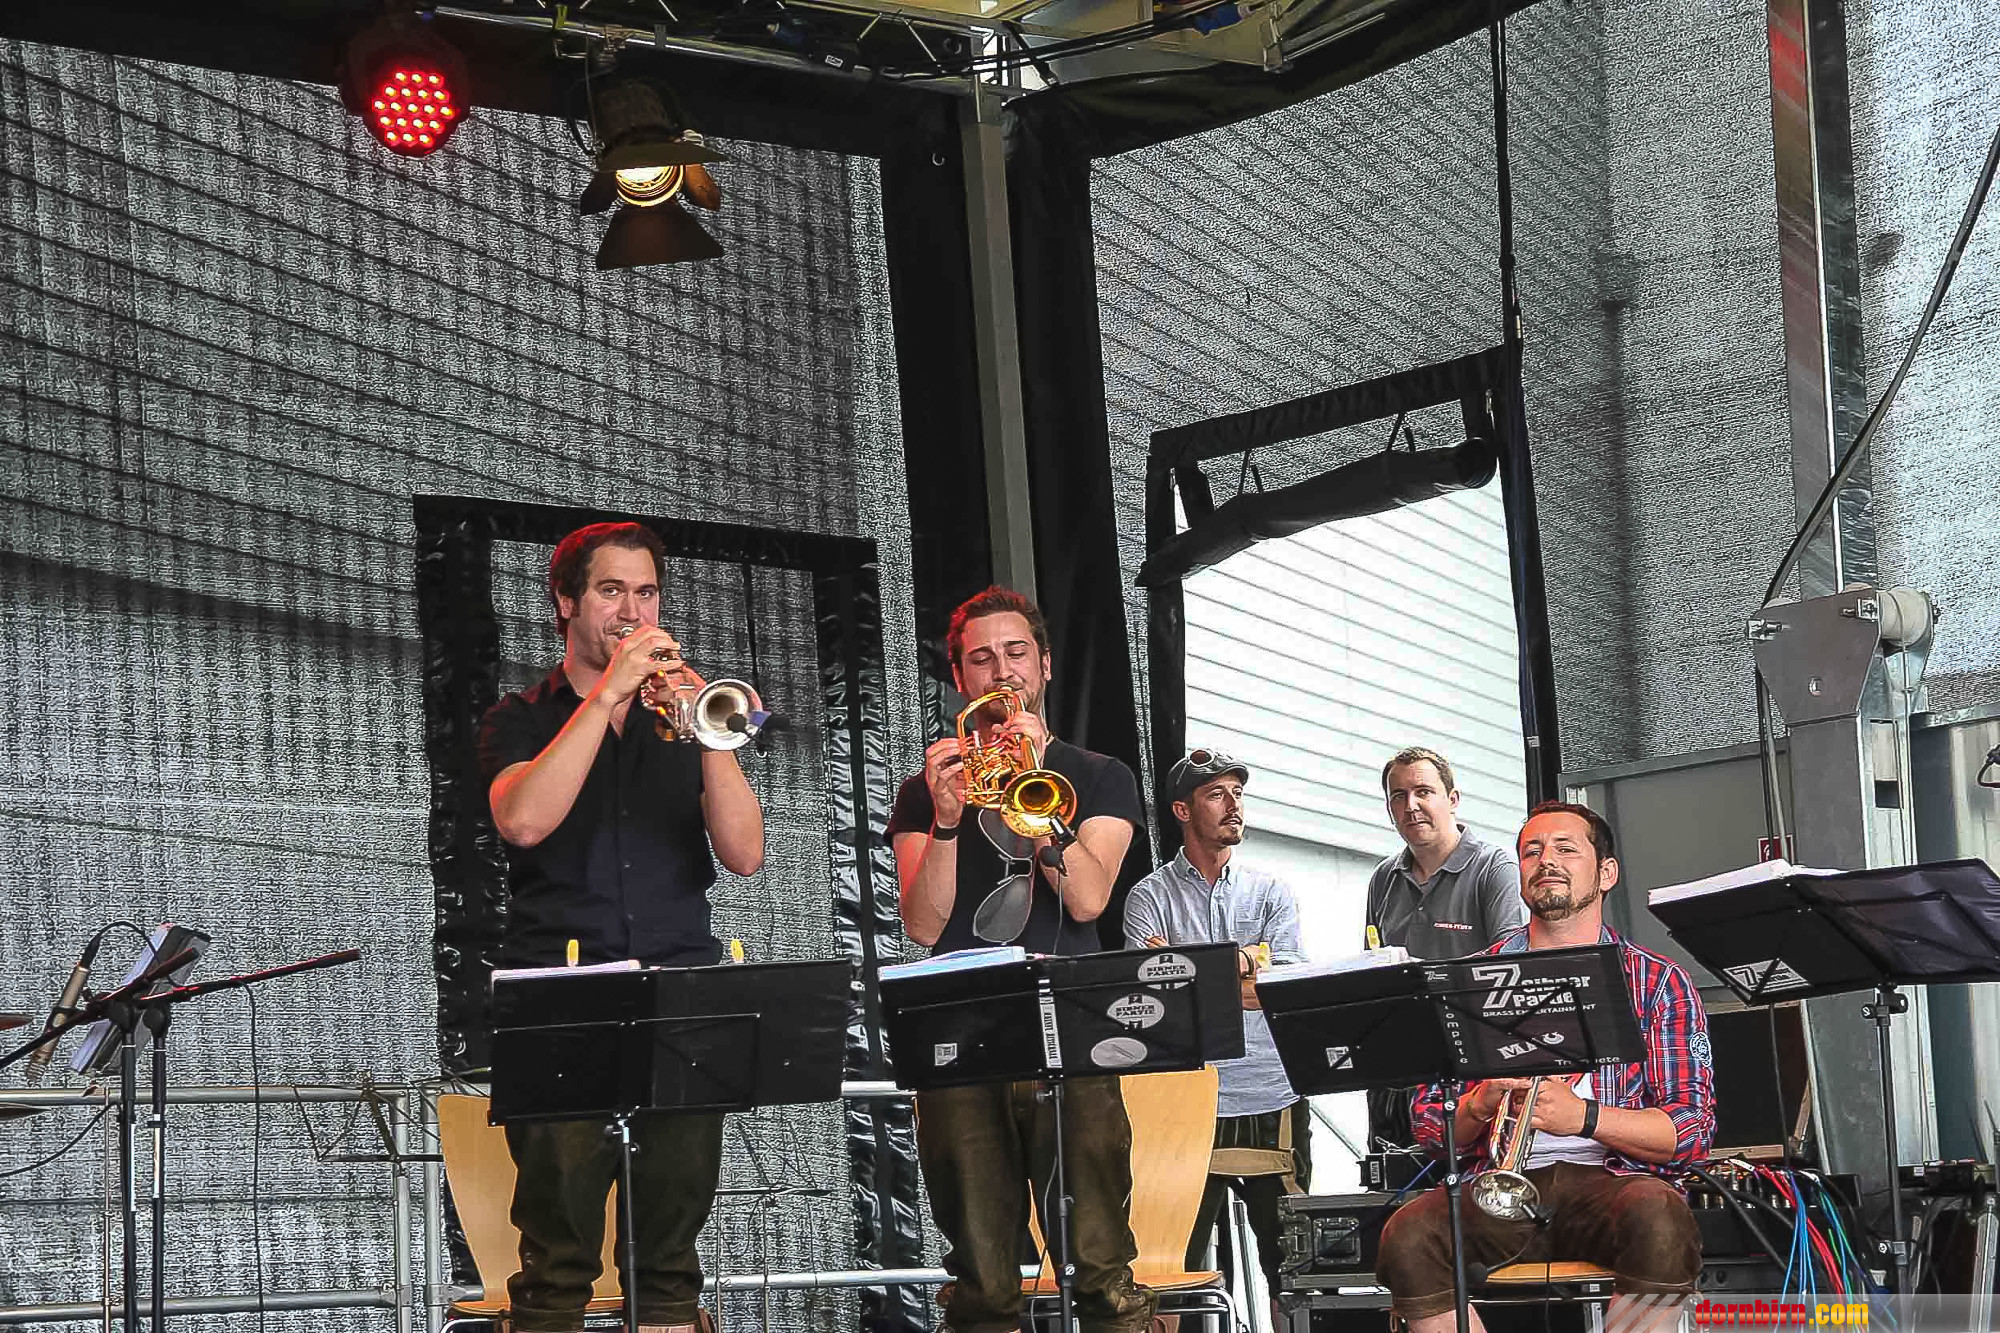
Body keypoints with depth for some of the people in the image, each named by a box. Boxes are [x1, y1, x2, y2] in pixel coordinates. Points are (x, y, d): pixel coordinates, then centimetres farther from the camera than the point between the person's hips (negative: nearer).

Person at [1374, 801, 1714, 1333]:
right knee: (1407, 1238, -30)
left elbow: (1692, 1130, 0)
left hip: (1612, 1177, -1)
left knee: (1660, 1221, -37)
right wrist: (1478, 1105, -9)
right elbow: (1429, 1125, 13)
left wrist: (1583, 1116, -15)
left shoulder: (1657, 983, 11)